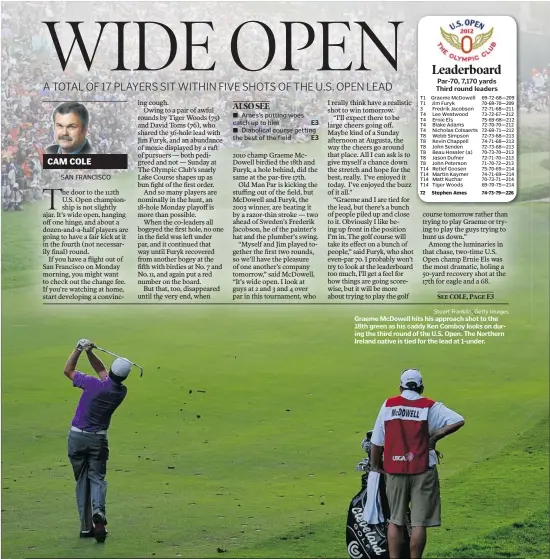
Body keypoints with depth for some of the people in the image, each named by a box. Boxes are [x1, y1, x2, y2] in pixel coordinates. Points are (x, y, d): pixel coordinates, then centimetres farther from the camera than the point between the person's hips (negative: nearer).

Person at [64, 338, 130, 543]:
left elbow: (68, 370, -2)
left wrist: (79, 349, 2)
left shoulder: (94, 385, -18)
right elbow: (101, 371, 11)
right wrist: (89, 352, 5)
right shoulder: (121, 392, -4)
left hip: (78, 436, -1)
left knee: (82, 480, 10)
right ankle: (98, 512, -23)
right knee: (97, 478, 8)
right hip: (98, 439, 1)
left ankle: (86, 526, 9)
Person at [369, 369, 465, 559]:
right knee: (419, 523, 3)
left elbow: (376, 442, 5)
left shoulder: (388, 405, 5)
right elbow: (458, 421, -11)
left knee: (395, 521, 12)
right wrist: (435, 436, -2)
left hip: (395, 470, 2)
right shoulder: (430, 407, 1)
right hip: (422, 471, -2)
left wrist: (376, 466, 17)